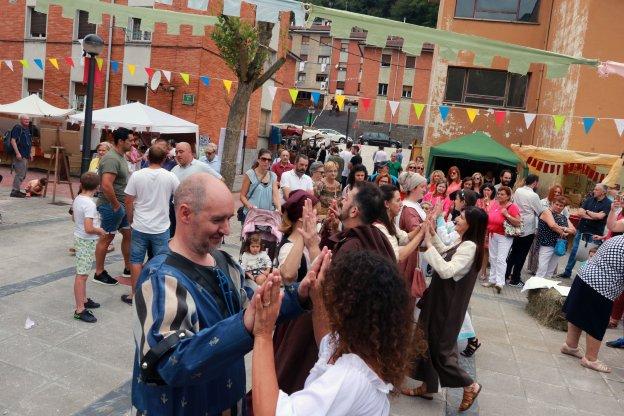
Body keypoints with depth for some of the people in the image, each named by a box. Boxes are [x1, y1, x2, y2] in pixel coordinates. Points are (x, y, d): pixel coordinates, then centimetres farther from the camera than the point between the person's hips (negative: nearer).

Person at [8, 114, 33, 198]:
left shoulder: (28, 129, 17)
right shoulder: (17, 128, -9)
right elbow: (13, 141, -15)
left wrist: (31, 153, 20)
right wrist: (17, 153, -21)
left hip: (26, 155, 9)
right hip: (19, 155, -9)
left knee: (23, 175, 14)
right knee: (20, 174, -10)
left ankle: (17, 190, 22)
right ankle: (15, 191, -5)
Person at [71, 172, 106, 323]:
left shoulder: (77, 199, 4)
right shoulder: (90, 204, -23)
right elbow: (89, 229, -28)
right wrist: (100, 231, -9)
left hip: (79, 238, 9)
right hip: (87, 241, -9)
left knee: (82, 273, 20)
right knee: (82, 275, -4)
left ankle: (84, 300, 34)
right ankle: (80, 310, 1)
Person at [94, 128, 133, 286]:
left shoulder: (121, 157, 11)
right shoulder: (111, 159, -21)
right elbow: (106, 185, -30)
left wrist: (124, 204, 15)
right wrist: (116, 206, -21)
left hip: (123, 205, 9)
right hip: (111, 206, -9)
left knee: (128, 234, 15)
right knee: (106, 238, 2)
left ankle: (128, 268, 28)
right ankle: (99, 273, 15)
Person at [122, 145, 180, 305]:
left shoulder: (137, 175, -7)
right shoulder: (170, 176, -8)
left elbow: (128, 202, -3)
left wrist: (131, 220, 11)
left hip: (140, 227, 0)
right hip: (161, 227, 0)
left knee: (136, 260, 12)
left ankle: (134, 294, 20)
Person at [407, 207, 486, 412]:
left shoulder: (469, 247, -24)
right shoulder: (463, 243, 6)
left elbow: (446, 270, -34)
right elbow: (446, 253, 24)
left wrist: (428, 244, -32)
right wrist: (433, 235, 10)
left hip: (447, 305, -9)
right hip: (440, 300, 9)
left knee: (440, 348, 4)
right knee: (429, 341, 16)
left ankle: (470, 385, 22)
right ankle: (427, 386, 30)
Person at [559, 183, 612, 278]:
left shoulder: (608, 204, -7)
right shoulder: (590, 199, 6)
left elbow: (600, 216, -20)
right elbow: (580, 212, -2)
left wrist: (587, 212, -5)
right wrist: (594, 217, -14)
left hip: (594, 234, -5)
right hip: (582, 230, 5)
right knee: (574, 252, 10)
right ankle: (567, 272, 21)